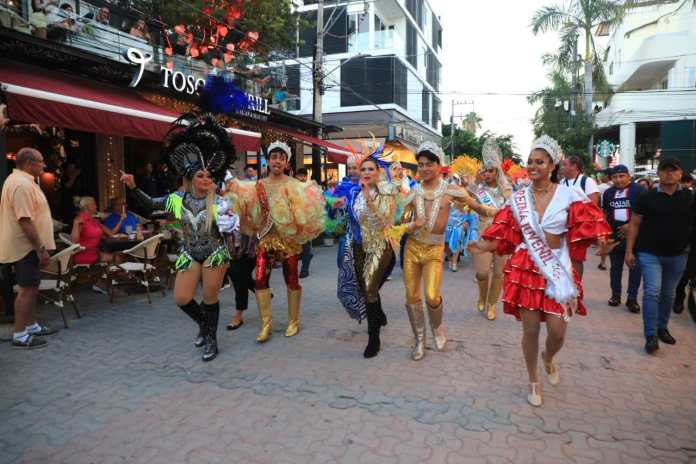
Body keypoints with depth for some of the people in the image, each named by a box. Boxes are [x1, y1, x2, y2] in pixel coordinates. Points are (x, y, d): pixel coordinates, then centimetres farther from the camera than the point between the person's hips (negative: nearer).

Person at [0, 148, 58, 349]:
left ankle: (31, 325, 26)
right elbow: (25, 220, -26)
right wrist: (41, 248, -24)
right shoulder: (22, 184, -20)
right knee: (28, 289, -6)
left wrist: (39, 247, 22)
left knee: (32, 287, 16)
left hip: (27, 246, 11)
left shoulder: (21, 180, 15)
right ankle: (20, 335, 1)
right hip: (26, 247, -11)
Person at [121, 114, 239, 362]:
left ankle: (211, 338, 22)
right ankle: (204, 324, 31)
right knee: (181, 299, 2)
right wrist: (132, 187, -2)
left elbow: (230, 232, -2)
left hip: (215, 253, -3)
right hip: (189, 254, 3)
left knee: (210, 298, 3)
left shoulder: (218, 202, -10)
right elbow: (150, 204, 8)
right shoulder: (178, 199, -3)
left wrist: (229, 228, -24)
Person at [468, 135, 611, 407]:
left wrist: (600, 240, -26)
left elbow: (588, 227, -4)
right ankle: (533, 381, 29)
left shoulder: (569, 195, -2)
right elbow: (504, 236, 1)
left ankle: (548, 358, 39)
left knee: (558, 332, 0)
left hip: (559, 268, 0)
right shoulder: (518, 199, 2)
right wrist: (484, 246, -16)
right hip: (527, 268, 0)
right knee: (530, 329, 5)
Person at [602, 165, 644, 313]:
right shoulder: (608, 193, 11)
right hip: (614, 235, 5)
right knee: (615, 266, 11)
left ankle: (632, 298, 8)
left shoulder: (639, 190, -6)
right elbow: (604, 212, 19)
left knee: (635, 266, 0)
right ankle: (616, 295, 21)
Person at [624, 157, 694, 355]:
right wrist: (629, 250, -5)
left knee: (668, 294, 14)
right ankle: (651, 336, -5)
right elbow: (634, 224, -1)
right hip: (650, 253, -3)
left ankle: (662, 327, 31)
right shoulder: (647, 197, -3)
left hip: (677, 255, 3)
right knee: (652, 292, -10)